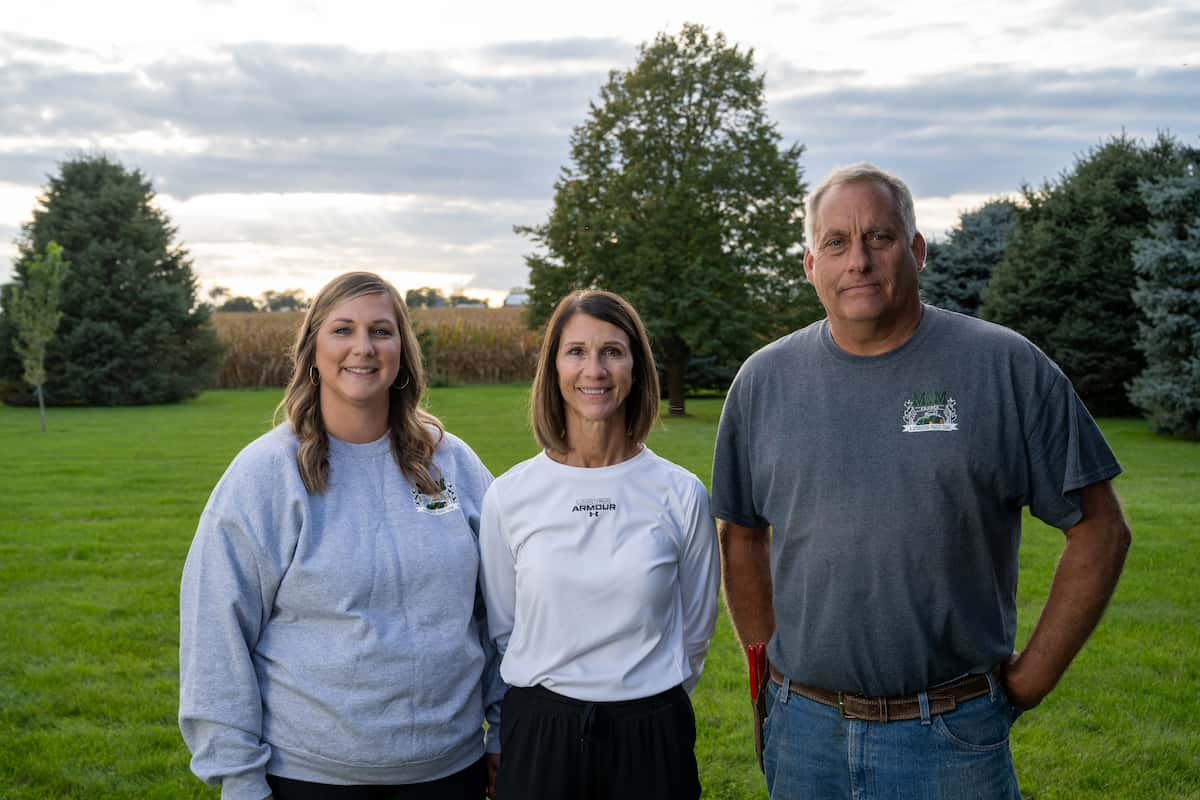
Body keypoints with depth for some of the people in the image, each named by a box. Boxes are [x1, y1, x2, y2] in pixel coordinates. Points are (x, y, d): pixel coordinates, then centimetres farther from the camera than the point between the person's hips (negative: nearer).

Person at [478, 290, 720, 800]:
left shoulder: (681, 495, -5)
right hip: (537, 734, 0)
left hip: (651, 738, 0)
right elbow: (501, 628, 7)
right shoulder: (508, 496, -4)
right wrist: (548, 699, 12)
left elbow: (695, 629, 6)